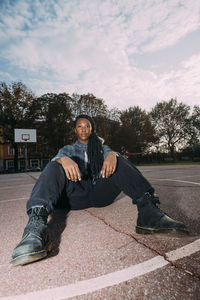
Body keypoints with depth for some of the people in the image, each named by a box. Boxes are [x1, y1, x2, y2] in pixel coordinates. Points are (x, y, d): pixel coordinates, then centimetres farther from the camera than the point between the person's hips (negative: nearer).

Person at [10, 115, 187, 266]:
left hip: (101, 193, 1)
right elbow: (58, 156, -1)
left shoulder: (101, 147, 26)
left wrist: (112, 155, -25)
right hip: (76, 195, 0)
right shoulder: (68, 149, 23)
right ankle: (37, 226, -49)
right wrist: (64, 159, -28)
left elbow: (110, 152, 2)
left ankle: (148, 212, -37)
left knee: (119, 161, -20)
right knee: (54, 166, -25)